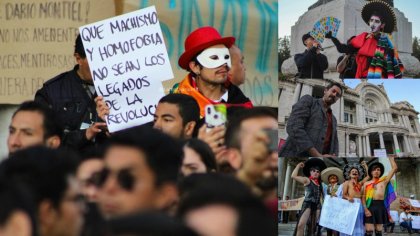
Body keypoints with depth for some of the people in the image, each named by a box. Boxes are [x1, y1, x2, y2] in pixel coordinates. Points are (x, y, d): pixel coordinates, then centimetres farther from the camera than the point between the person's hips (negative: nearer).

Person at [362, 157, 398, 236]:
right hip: (370, 206, -1)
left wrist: (391, 157, 10)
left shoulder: (384, 181, 12)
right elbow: (363, 198, 6)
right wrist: (365, 209, -8)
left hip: (380, 206, 1)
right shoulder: (366, 184, 12)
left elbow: (394, 168, 8)